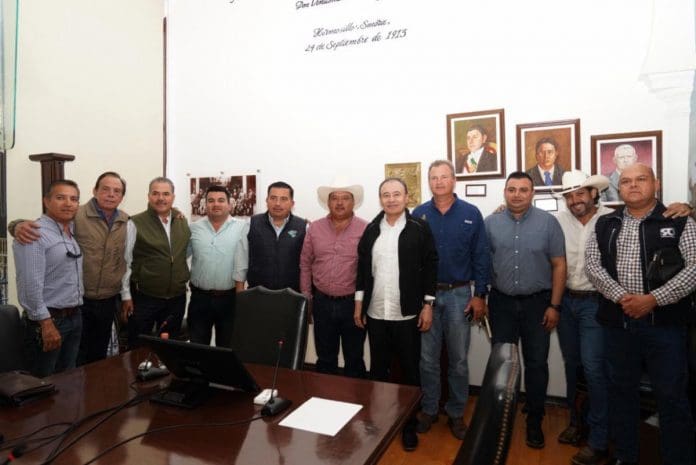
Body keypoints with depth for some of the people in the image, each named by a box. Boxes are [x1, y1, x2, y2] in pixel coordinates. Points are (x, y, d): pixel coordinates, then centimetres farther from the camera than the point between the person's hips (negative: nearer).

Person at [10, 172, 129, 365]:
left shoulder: (127, 221, 1)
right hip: (78, 301, -4)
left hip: (109, 302, 4)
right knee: (75, 359, 9)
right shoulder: (75, 216, -13)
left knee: (99, 357, 19)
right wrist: (20, 225, -32)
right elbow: (35, 225, -14)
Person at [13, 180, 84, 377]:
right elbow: (30, 284, -21)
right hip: (48, 319, -7)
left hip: (74, 317, 7)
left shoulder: (72, 232, 9)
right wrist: (46, 323, -21)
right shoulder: (34, 234, -16)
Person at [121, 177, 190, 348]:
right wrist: (126, 295, -6)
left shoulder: (183, 222, 4)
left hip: (177, 298, 4)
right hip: (144, 297, -4)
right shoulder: (136, 223, -8)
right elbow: (126, 262, -6)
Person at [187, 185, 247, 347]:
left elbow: (241, 263, -9)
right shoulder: (194, 228, 4)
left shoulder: (242, 228, -5)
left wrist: (240, 295, -10)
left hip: (229, 298, -2)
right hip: (200, 297, 2)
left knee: (227, 346, 13)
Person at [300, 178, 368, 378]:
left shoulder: (366, 229, -7)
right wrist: (306, 298, 7)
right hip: (322, 302, 3)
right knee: (325, 359, 17)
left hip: (353, 303, -2)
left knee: (354, 359, 13)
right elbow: (305, 265, 9)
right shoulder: (314, 229, 3)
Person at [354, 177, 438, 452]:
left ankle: (409, 425, 28)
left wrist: (427, 305, -7)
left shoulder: (419, 228, -4)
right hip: (375, 314, 3)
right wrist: (359, 303, 5)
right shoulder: (371, 230, 6)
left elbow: (430, 267, -5)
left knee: (409, 372, 10)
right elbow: (362, 267, 7)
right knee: (377, 371, 15)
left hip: (407, 315, -3)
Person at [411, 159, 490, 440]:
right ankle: (429, 409, 27)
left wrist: (480, 295, -5)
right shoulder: (418, 215, 1)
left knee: (458, 359, 11)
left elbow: (481, 257, -1)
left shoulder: (471, 214, -2)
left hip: (459, 295, 0)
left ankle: (456, 413, 27)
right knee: (428, 357, 11)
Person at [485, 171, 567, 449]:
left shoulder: (548, 222, -4)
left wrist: (554, 305, -5)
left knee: (536, 363, 9)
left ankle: (534, 421, 27)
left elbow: (559, 265, -2)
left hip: (537, 303, -1)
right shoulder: (490, 223, 0)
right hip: (501, 303, 1)